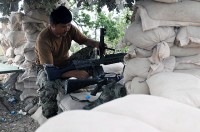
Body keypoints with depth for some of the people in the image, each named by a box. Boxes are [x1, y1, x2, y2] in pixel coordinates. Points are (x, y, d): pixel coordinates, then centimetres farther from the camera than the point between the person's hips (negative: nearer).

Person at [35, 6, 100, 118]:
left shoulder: (70, 29, -15)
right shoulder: (43, 39, -31)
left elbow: (84, 40, -1)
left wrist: (96, 44, -27)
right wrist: (75, 73, -47)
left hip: (65, 63, 5)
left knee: (90, 50, -15)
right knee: (49, 85, -41)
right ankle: (51, 118, -16)